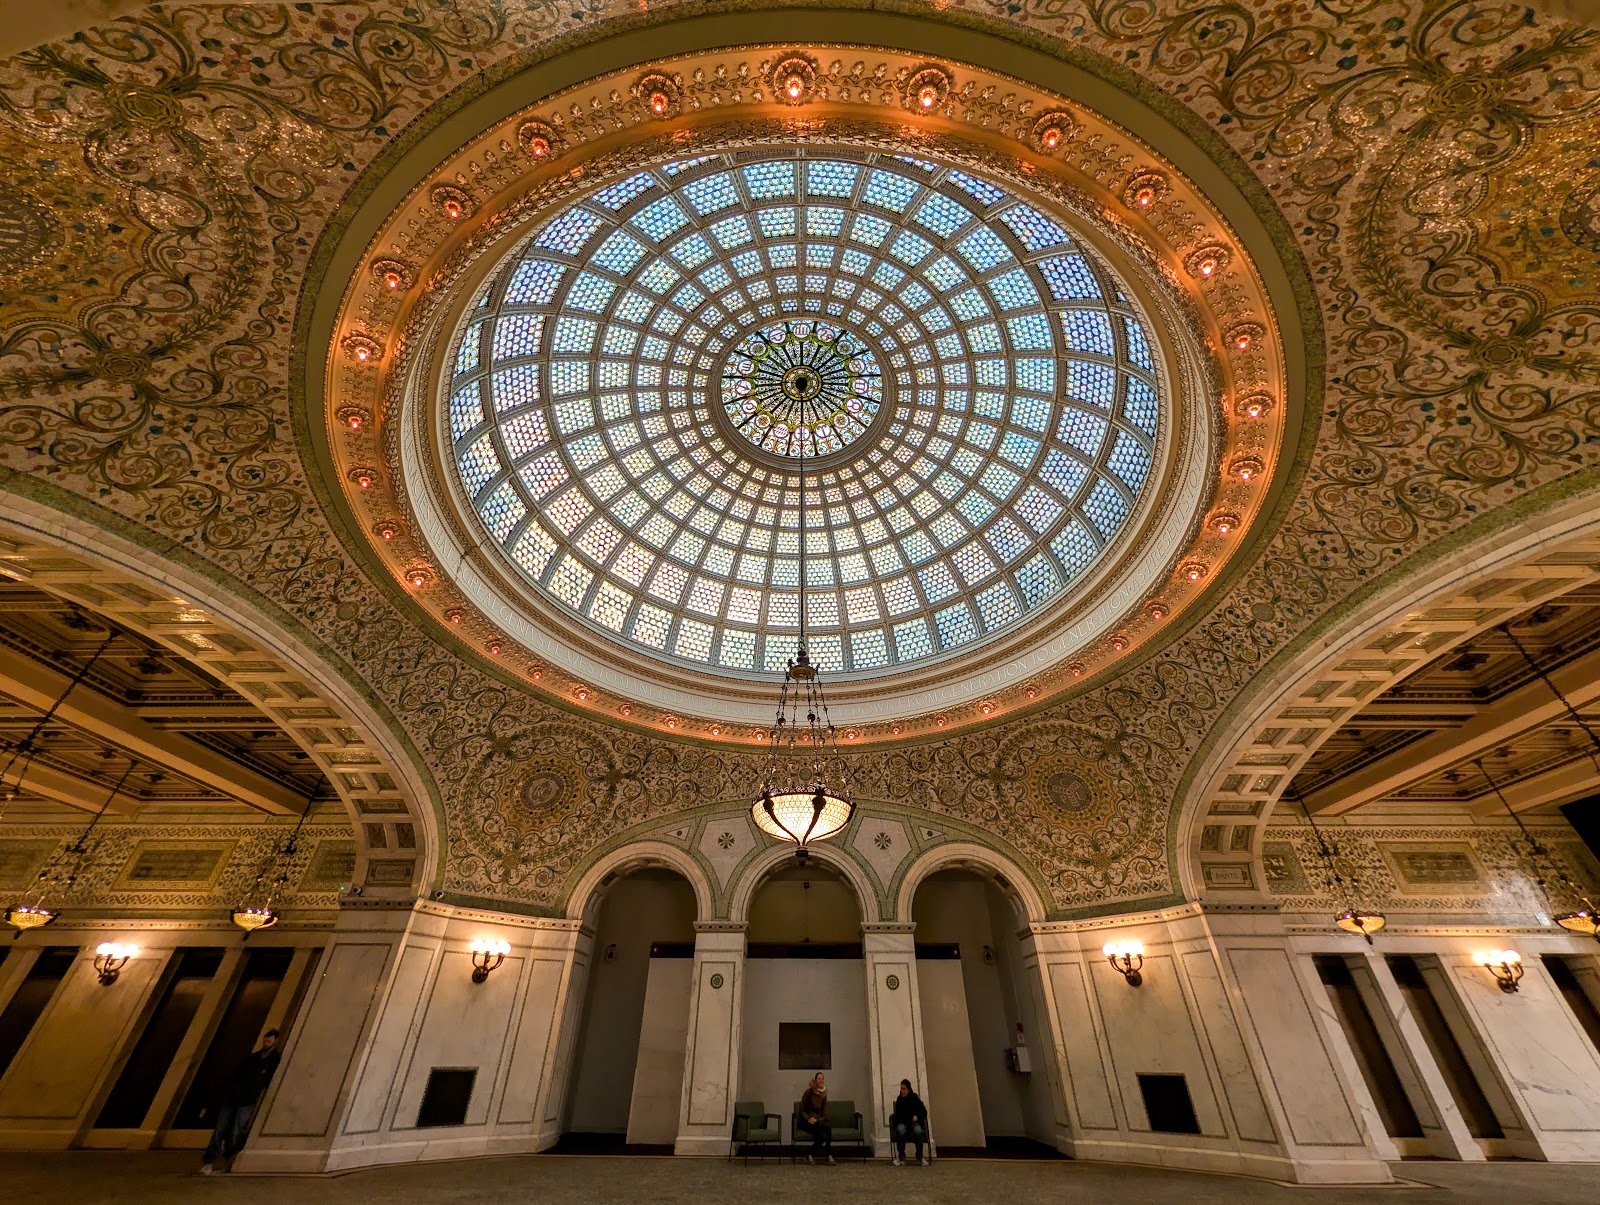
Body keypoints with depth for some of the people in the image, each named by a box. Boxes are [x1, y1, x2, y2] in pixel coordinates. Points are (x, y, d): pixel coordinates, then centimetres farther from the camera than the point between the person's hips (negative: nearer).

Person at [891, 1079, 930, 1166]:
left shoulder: (915, 1098, -1)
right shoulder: (899, 1099, 6)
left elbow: (924, 1111, -1)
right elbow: (897, 1114, 11)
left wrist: (917, 1115, -19)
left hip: (914, 1122, -1)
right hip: (902, 1122, 1)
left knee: (918, 1131, -37)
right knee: (900, 1131, -36)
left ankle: (920, 1156, -19)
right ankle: (901, 1156, -24)